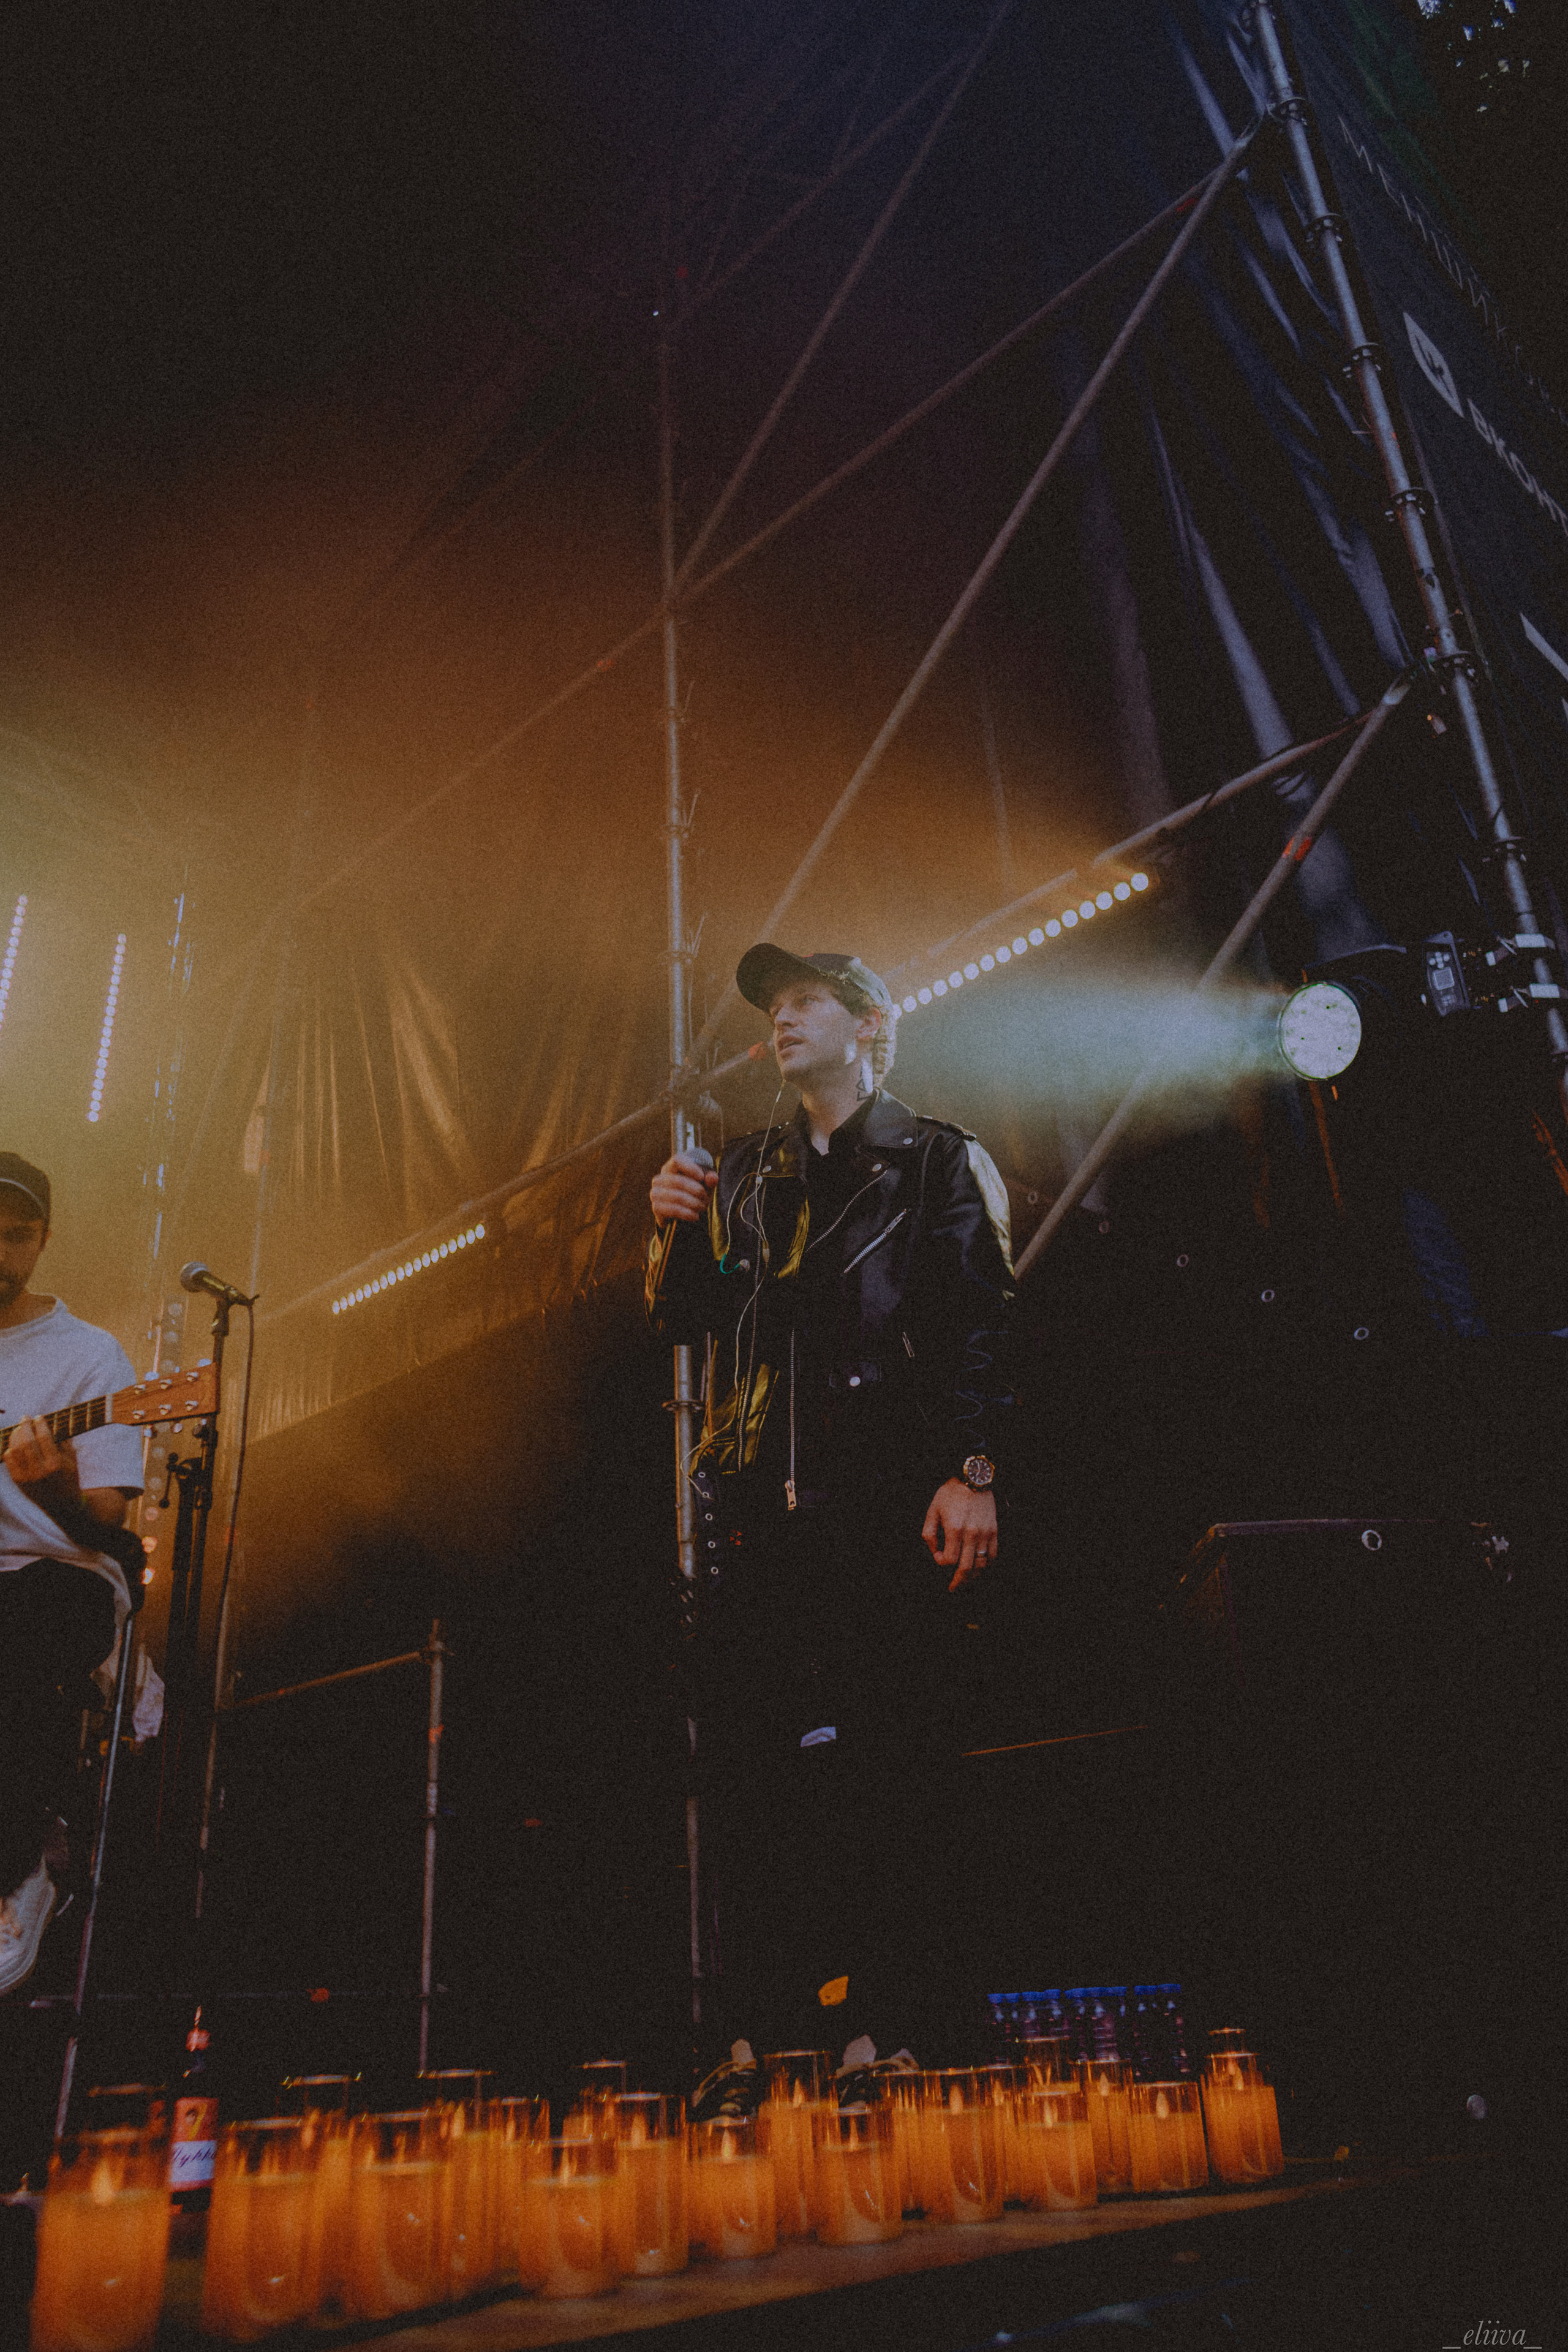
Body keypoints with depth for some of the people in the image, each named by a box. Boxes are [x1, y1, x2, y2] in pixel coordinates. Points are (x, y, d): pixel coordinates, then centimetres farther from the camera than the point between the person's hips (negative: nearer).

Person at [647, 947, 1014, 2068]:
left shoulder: (941, 1161, 8)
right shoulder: (747, 1173, 22)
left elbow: (984, 1324, -1)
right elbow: (683, 1321, 22)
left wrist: (973, 1472, -13)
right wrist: (677, 1233, 2)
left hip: (892, 1503, -4)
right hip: (761, 1504, 5)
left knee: (898, 1753, -4)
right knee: (742, 1747, 2)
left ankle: (912, 2015, 8)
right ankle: (768, 2018, 14)